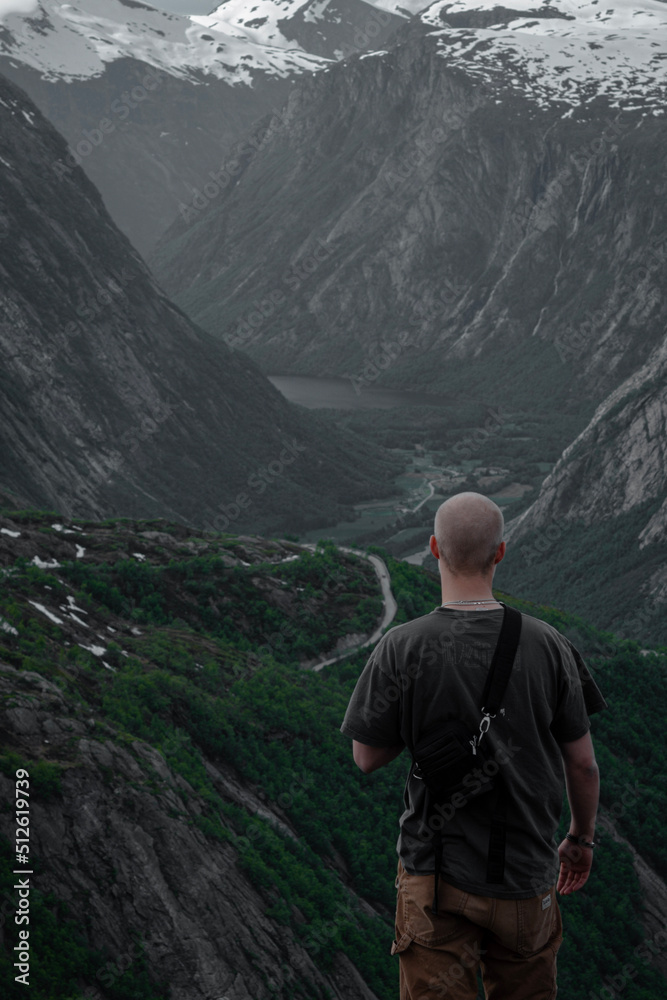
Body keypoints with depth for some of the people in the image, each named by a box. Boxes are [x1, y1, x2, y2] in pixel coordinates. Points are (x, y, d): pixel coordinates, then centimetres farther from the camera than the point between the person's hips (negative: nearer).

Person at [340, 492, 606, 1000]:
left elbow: (367, 758, -5)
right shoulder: (547, 645, -10)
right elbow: (582, 764, -1)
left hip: (438, 877, -2)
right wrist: (582, 838, 16)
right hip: (528, 873, 2)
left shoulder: (403, 648, -16)